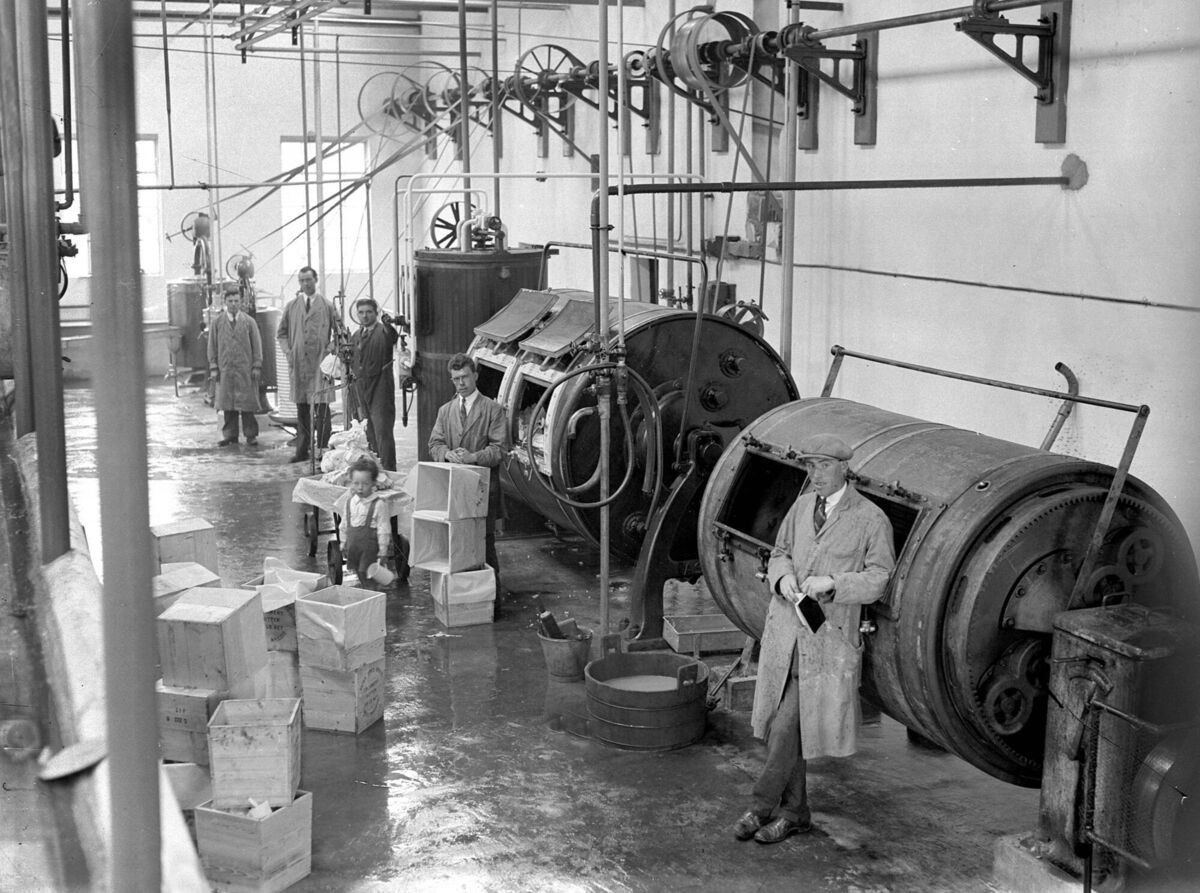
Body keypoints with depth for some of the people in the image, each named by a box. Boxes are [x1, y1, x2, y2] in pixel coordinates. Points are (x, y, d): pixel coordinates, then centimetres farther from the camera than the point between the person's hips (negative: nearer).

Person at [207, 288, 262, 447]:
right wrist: (213, 368, 2)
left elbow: (257, 345, 5)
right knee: (227, 404, 3)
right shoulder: (217, 322, 5)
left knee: (247, 403, 0)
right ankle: (230, 435, 10)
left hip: (245, 370, -1)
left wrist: (257, 367, -1)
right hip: (225, 370, 1)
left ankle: (250, 434, 7)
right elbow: (212, 346, 7)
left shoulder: (249, 322, 4)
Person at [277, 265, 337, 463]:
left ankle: (322, 449, -5)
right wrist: (288, 351, 2)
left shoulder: (327, 306, 4)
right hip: (298, 362, 3)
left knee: (321, 406, -8)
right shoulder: (291, 306, 10)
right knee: (301, 407, 7)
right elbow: (281, 333, 16)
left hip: (320, 361, -3)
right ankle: (302, 450, 11)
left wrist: (330, 349, -4)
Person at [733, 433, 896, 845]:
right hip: (785, 627, 5)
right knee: (784, 728, 10)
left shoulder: (871, 519, -5)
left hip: (828, 636, -5)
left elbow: (879, 578, -7)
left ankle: (762, 806, 4)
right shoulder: (802, 506, 10)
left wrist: (832, 582, -20)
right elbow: (780, 553, 16)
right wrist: (783, 577, -7)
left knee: (786, 726, -9)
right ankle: (795, 812, 22)